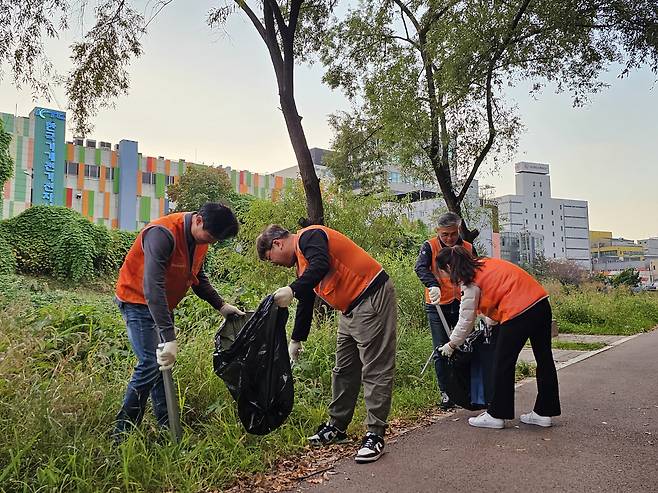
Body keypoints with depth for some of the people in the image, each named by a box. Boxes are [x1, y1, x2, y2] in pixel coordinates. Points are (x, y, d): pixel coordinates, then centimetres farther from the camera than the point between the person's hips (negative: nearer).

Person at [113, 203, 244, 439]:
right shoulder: (163, 234, -30)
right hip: (137, 300, -8)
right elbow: (152, 288, -37)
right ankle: (122, 433, -2)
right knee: (151, 363, -13)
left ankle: (167, 426, 16)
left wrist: (221, 305, 1)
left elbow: (197, 277, 12)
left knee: (162, 364, 9)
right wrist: (169, 338, -40)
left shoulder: (200, 237, -3)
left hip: (162, 304, 8)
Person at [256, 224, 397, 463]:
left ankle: (375, 435, -1)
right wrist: (296, 340, 27)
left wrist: (292, 290, -34)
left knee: (375, 371, -6)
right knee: (343, 371, 14)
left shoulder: (309, 236, -10)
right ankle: (336, 428, 25)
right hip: (351, 310, 11)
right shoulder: (301, 260, 19)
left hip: (372, 298, -11)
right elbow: (306, 304, 25)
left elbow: (322, 265, -31)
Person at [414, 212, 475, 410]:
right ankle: (445, 393, 12)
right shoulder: (430, 247, -4)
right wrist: (433, 285, -40)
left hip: (462, 305, 2)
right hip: (437, 306, -2)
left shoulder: (468, 248, 4)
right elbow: (420, 267, -21)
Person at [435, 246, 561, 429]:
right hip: (541, 302, 9)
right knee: (544, 358, 15)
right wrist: (491, 321, 32)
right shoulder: (486, 262, 18)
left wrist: (451, 344, 14)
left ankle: (496, 415, 16)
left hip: (519, 311, -9)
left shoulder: (470, 283, -6)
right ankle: (544, 412, 28)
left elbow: (466, 320, -1)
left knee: (503, 362, 5)